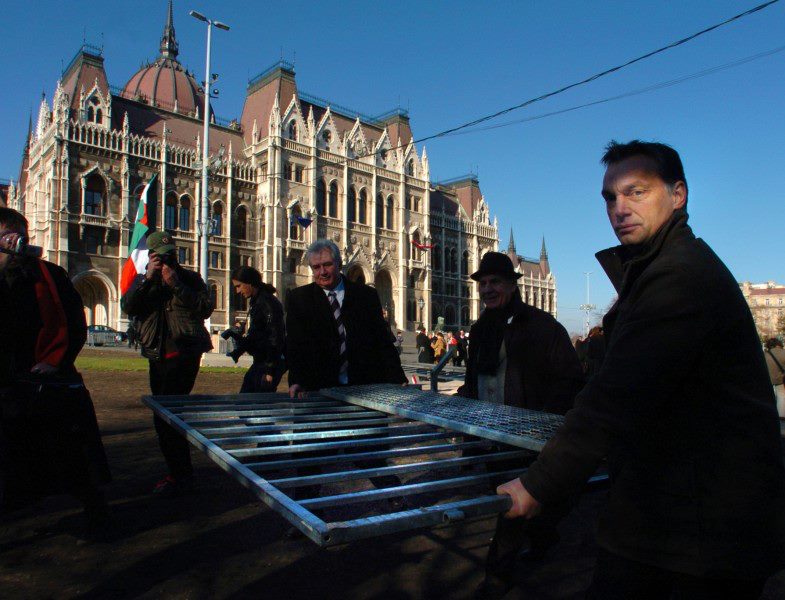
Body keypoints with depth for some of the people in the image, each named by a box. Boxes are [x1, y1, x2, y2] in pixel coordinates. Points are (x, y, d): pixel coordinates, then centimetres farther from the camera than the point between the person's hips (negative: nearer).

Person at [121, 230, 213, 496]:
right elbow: (128, 307, -2)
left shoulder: (189, 278, 3)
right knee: (164, 415, 12)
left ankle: (180, 476, -2)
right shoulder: (142, 281, 15)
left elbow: (205, 308, -12)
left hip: (183, 353, -6)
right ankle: (180, 473, 24)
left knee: (166, 416, -12)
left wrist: (176, 284, -16)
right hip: (157, 356, 6)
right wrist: (147, 279, -11)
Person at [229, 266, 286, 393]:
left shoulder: (268, 303, -15)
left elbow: (275, 338, -19)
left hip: (272, 362, -10)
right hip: (260, 361, 10)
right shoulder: (255, 302, 14)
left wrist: (270, 370, -20)